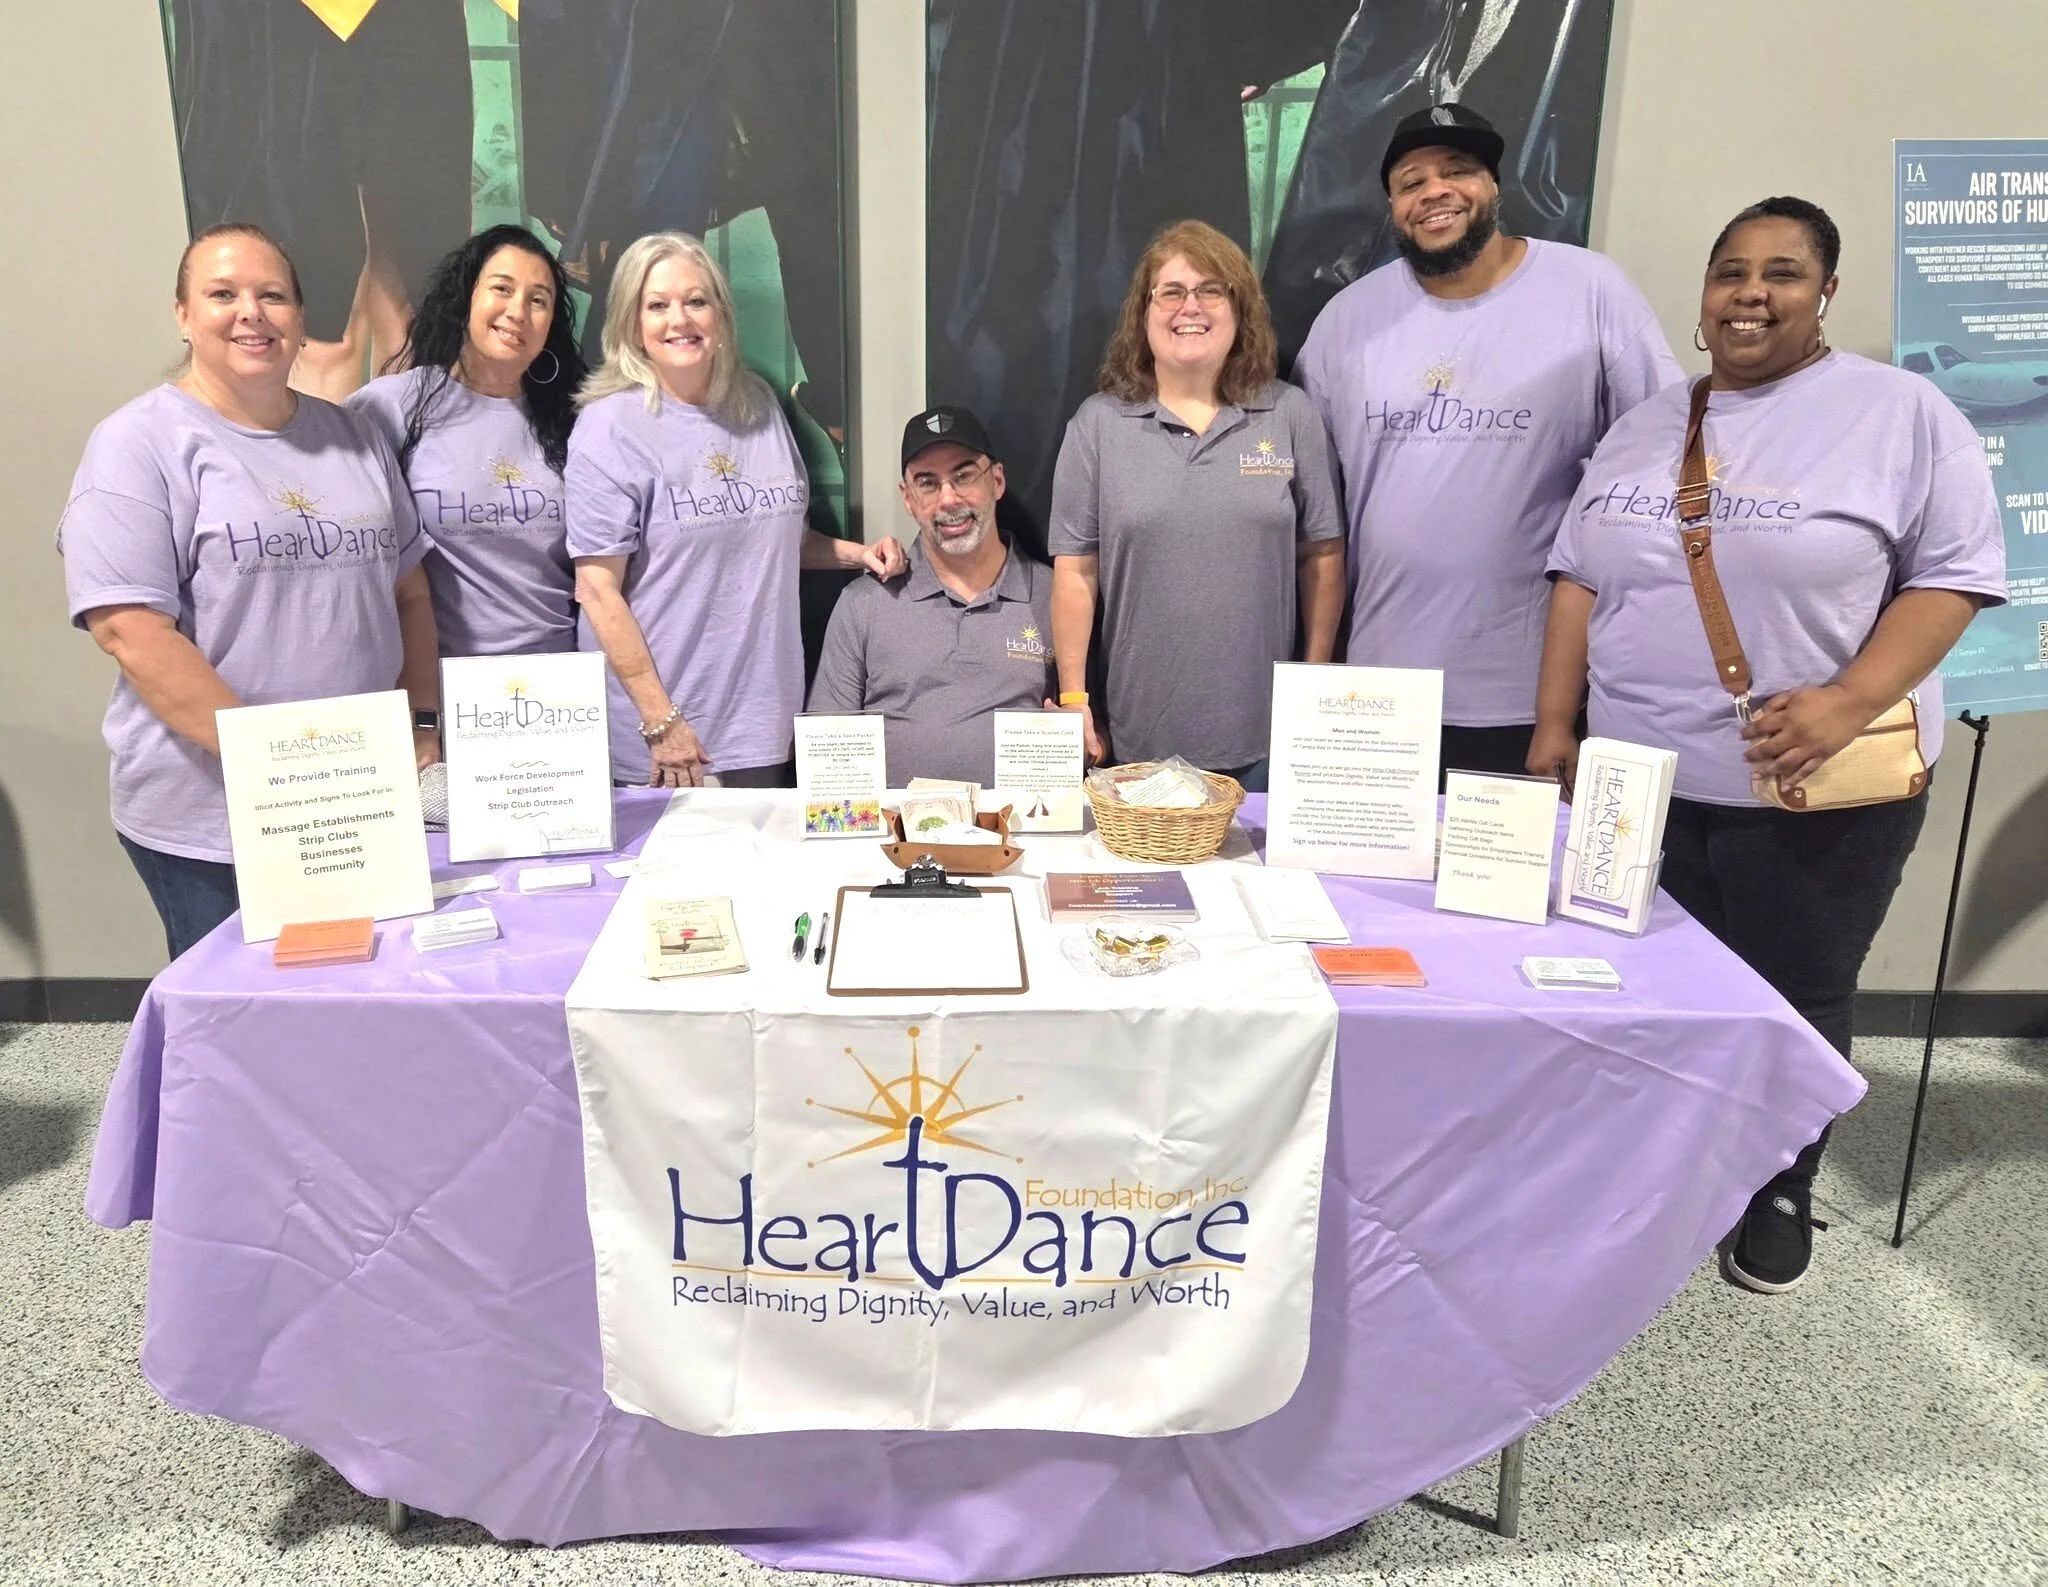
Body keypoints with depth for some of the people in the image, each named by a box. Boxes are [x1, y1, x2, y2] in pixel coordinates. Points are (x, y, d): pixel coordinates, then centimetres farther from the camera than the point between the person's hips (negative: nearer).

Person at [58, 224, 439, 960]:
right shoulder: (141, 443, -7)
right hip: (210, 819, -5)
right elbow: (129, 629, -15)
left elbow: (408, 590, 15)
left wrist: (423, 724, 5)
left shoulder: (351, 436, 11)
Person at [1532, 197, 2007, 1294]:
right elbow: (1580, 578, 11)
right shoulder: (1644, 430, 11)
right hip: (1639, 779, 4)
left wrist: (1853, 698, -22)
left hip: (1816, 789, -3)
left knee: (1793, 1002, 10)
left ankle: (1779, 1196, 31)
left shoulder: (1901, 414, -4)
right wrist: (1552, 729, 5)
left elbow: (1955, 574, -8)